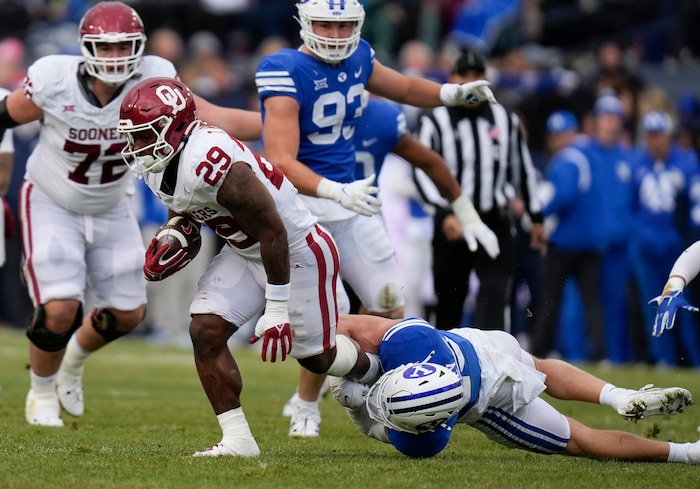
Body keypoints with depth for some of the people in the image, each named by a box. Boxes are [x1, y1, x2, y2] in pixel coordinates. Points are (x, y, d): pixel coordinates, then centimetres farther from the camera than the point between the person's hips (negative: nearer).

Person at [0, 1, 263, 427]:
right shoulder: (54, 82, -28)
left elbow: (216, 120, -26)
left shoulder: (152, 82, -23)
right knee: (59, 311, -16)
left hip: (111, 209, 4)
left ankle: (73, 360, 41)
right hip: (51, 205, -4)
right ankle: (41, 393, 16)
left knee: (128, 313, 6)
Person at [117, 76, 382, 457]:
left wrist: (277, 309, -25)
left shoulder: (215, 164, -36)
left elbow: (272, 231, -29)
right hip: (244, 252, 8)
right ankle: (237, 440, -3)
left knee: (315, 356, 8)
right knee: (205, 330, -10)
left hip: (295, 250, -8)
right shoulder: (155, 164, -7)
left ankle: (373, 373, 42)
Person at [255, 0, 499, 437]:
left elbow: (404, 89, 22)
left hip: (347, 197, 7)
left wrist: (453, 93, 2)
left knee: (390, 308, 7)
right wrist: (337, 191, -42)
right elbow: (281, 163, -28)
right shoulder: (286, 73, -21)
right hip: (300, 201, -7)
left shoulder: (357, 59, 1)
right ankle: (307, 409, 8)